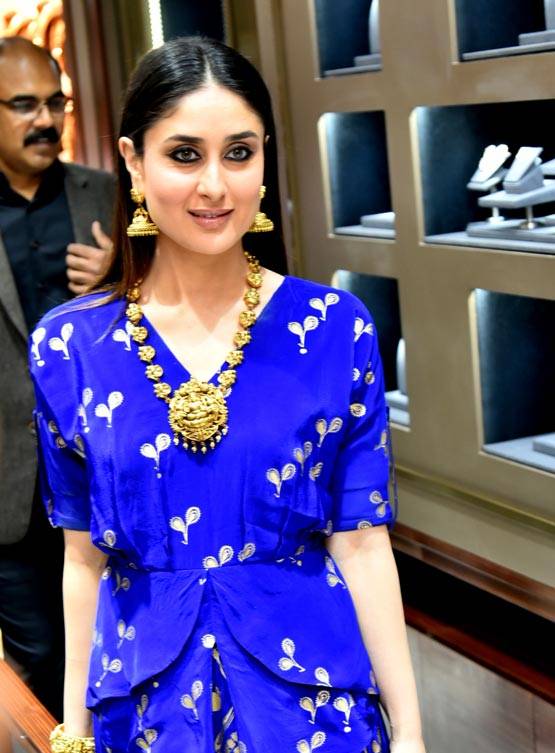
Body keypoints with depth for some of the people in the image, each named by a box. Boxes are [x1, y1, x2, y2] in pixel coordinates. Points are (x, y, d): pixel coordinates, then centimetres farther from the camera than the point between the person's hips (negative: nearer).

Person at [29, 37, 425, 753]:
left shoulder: (336, 329, -9)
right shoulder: (67, 347, -6)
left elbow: (361, 542, -6)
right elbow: (84, 559, 1)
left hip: (309, 689, -1)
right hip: (146, 692, 1)